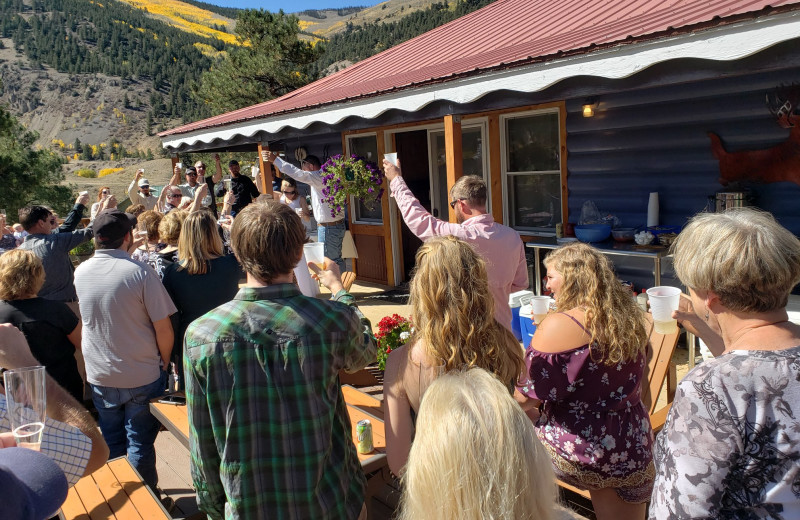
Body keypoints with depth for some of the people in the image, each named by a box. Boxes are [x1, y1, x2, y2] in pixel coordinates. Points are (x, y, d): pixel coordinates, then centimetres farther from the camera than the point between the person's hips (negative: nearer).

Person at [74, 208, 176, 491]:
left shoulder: (81, 272, -4)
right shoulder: (140, 272, -19)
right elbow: (163, 328, -18)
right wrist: (164, 361, -1)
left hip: (100, 376, 4)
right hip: (142, 376, -4)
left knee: (112, 445, 20)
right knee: (140, 445, 10)